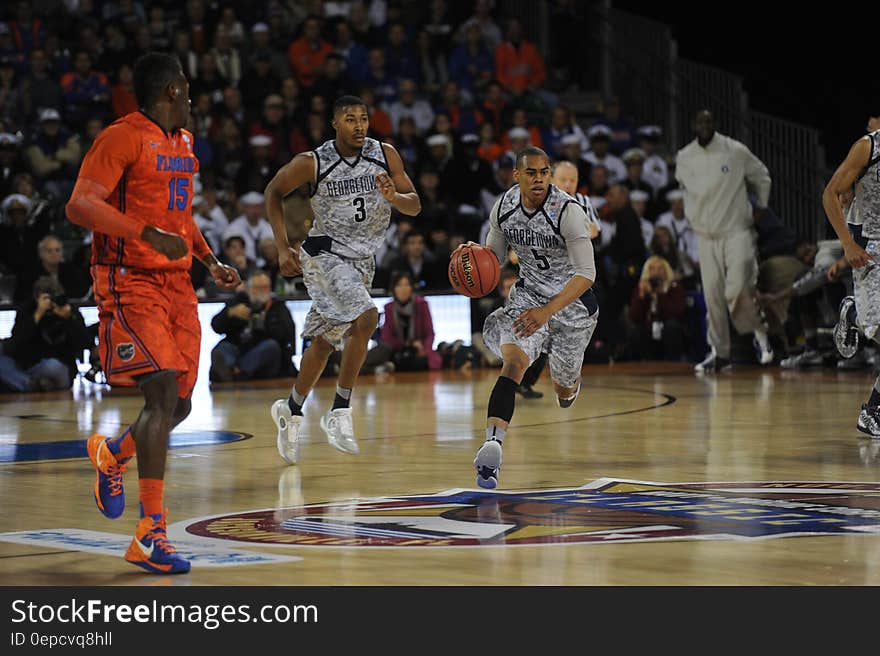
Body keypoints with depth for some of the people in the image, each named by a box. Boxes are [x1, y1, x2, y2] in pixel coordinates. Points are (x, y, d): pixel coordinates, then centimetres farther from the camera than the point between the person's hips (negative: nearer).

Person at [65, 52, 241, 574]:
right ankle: (151, 534, -17)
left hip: (176, 283, 8)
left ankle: (111, 453, 38)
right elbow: (80, 206, -21)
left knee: (179, 405, 7)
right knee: (163, 393, -18)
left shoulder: (183, 141, 17)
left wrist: (211, 261, 18)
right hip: (130, 282, -8)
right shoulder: (123, 137, -11)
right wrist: (148, 233, -31)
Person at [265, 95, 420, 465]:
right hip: (325, 255, -5)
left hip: (363, 261, 5)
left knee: (325, 342, 14)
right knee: (365, 319, -27)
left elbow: (415, 206, -2)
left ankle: (291, 411, 34)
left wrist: (393, 197, -25)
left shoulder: (385, 155, -6)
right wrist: (283, 246, -6)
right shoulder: (313, 163, -15)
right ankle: (339, 412, -17)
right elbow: (274, 191, 1)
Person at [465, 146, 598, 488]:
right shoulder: (504, 206, -10)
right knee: (512, 362, -26)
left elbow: (586, 273, -29)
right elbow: (494, 252, 8)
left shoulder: (569, 211, -26)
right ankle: (492, 445, -38)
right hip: (528, 295, 2)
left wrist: (547, 311, -40)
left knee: (564, 388, 15)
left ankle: (571, 380, 56)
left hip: (572, 302, -2)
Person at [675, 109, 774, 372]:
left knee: (738, 289, -17)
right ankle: (719, 352, 10)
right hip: (706, 236, 3)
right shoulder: (684, 158, 4)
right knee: (712, 296, 0)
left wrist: (762, 206, 11)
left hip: (737, 232, -3)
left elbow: (761, 176, 11)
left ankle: (760, 332, 8)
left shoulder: (736, 151, -5)